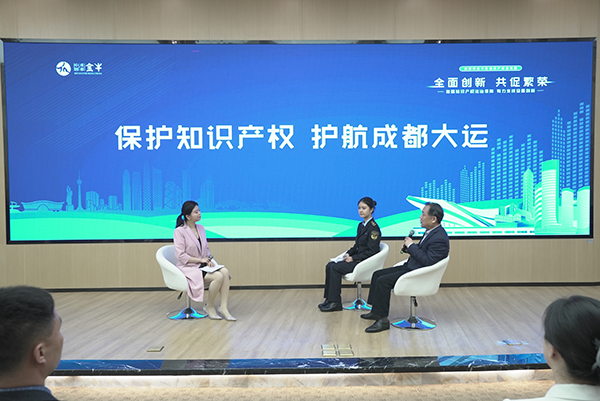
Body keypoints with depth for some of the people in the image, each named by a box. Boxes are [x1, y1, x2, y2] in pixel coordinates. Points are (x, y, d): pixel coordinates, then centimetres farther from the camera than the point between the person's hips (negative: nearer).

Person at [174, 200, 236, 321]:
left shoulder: (201, 228, 12)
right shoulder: (179, 231, -10)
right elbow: (181, 256, -14)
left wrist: (208, 260, -1)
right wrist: (200, 260, -14)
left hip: (203, 265, 7)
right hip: (188, 267, -7)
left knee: (225, 271, -22)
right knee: (218, 276, -28)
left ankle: (224, 308, -21)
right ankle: (210, 307, -7)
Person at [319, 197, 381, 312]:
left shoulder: (373, 228, -14)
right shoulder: (361, 225, 14)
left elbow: (371, 251, -18)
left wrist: (353, 258, -18)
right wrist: (348, 253, 1)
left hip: (366, 262, -9)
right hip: (357, 259, 9)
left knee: (335, 268, -21)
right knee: (330, 266, -4)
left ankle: (335, 302, -13)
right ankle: (329, 299, 0)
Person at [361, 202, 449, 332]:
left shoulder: (439, 238, -23)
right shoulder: (430, 231, 9)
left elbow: (427, 261, -28)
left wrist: (411, 245, -19)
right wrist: (409, 248, 1)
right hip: (411, 267, 11)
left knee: (383, 281, -21)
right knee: (377, 274, 10)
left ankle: (382, 320, -12)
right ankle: (376, 311, 17)